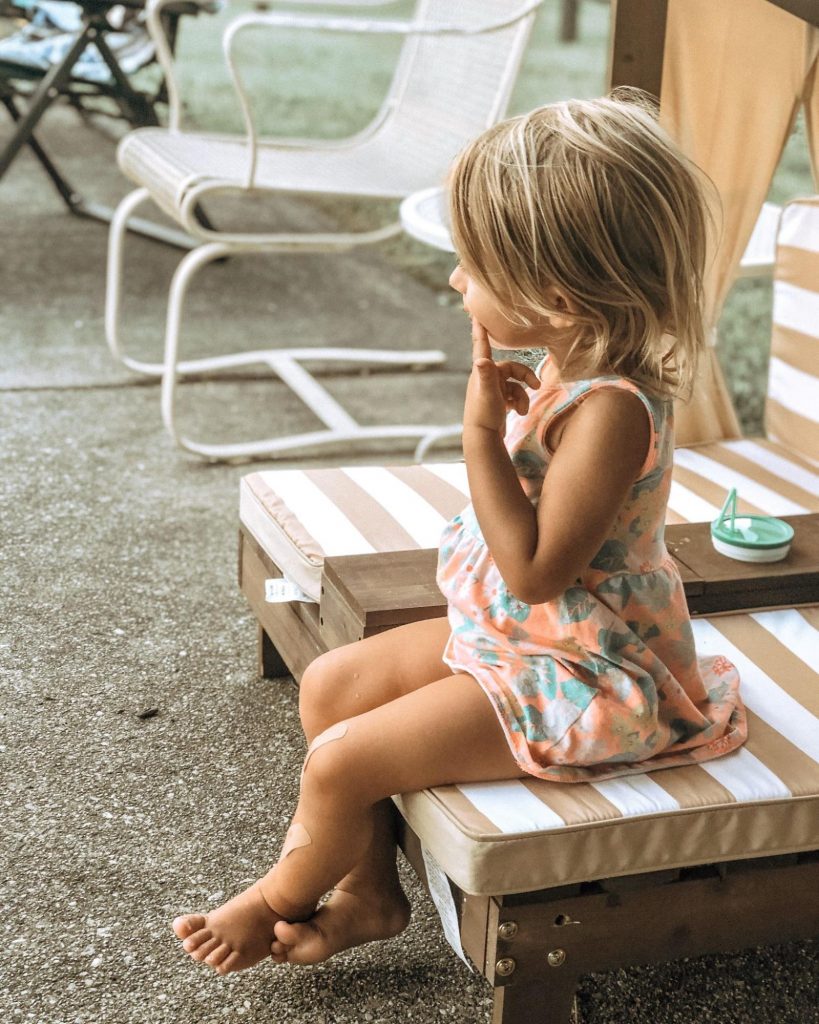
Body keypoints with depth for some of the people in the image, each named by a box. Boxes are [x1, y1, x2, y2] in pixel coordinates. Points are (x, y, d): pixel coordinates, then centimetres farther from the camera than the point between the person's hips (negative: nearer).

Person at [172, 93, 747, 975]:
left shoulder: (610, 408, -30)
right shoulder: (568, 369, -1)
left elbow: (535, 570, -31)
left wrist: (483, 433, -32)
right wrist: (496, 421, -5)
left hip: (572, 675, -10)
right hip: (504, 634, 10)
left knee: (342, 763, -10)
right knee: (330, 685, 10)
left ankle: (275, 902, 22)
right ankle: (368, 891, 22)